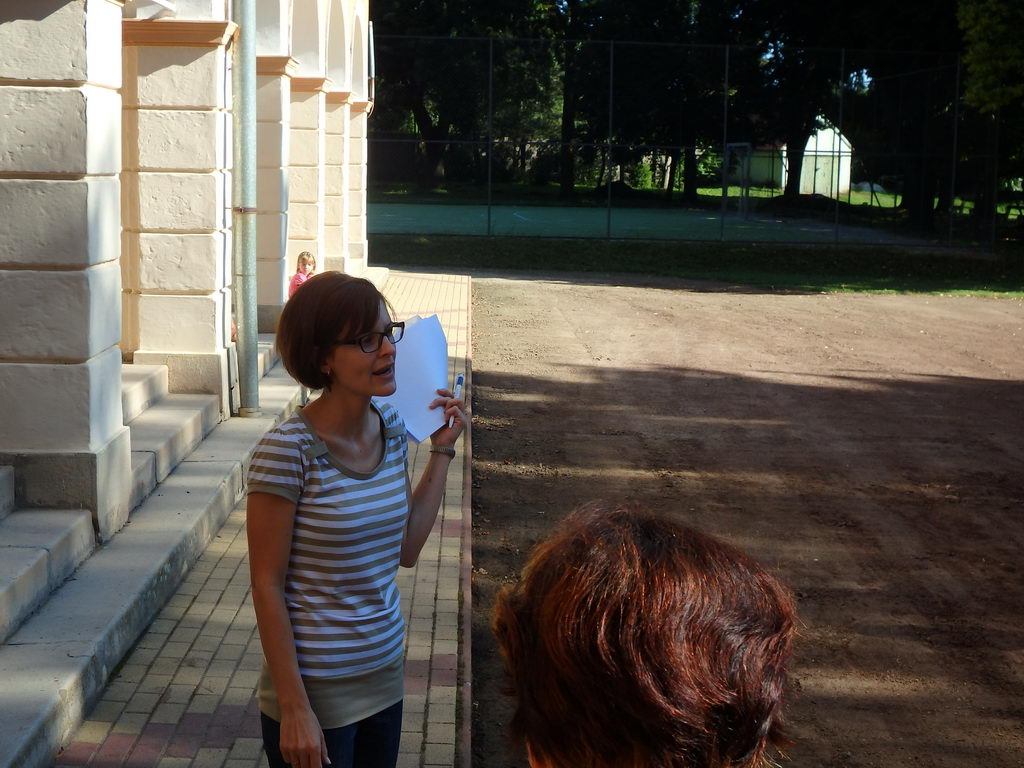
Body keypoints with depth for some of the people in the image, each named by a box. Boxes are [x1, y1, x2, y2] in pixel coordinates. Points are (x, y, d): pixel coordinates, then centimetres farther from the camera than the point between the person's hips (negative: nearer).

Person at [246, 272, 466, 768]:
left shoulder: (391, 428, 1)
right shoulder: (288, 450, -19)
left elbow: (406, 549, 7)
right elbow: (267, 586, -16)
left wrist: (441, 451, 6)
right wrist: (294, 709, -17)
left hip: (385, 678, 6)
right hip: (316, 691, -6)